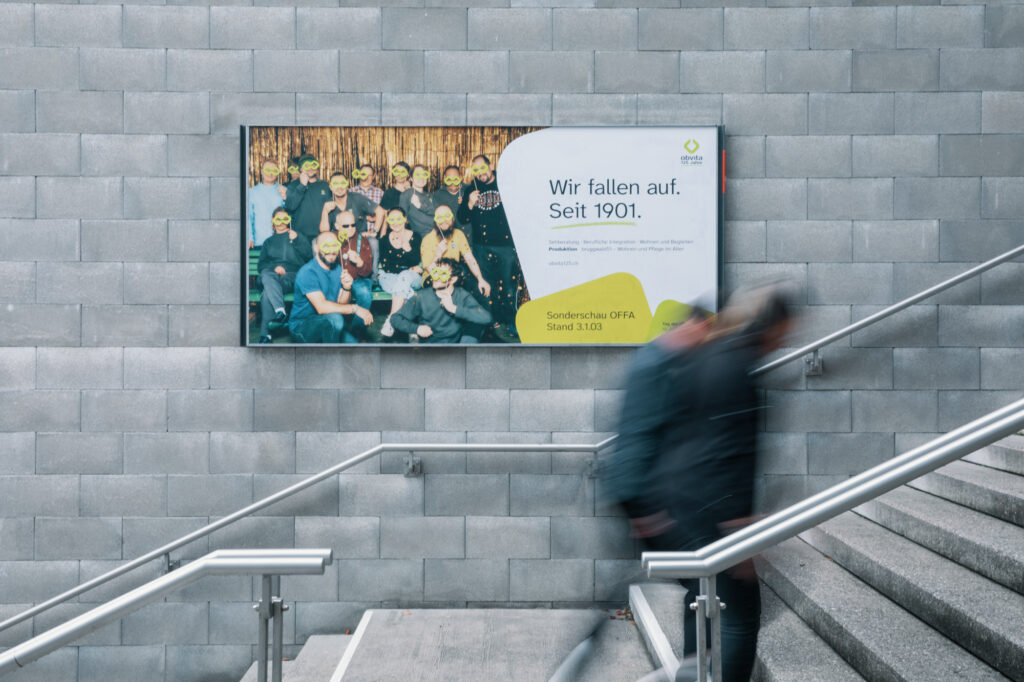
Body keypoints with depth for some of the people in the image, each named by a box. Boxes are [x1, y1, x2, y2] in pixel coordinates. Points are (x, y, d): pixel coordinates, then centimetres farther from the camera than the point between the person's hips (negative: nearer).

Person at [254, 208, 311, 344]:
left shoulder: (296, 236, 26)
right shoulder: (268, 242, 33)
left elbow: (309, 255, 9)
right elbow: (261, 265, 20)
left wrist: (296, 240, -4)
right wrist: (274, 268, -1)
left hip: (291, 276, -2)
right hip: (270, 274, 2)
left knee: (268, 291, -36)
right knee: (267, 275, -40)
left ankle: (265, 333, -47)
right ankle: (280, 311, -60)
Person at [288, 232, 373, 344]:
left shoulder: (337, 270, 7)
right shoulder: (307, 272, -18)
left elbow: (342, 305, 3)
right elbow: (321, 307, -29)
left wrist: (346, 288, -18)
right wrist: (355, 308, -29)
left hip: (327, 325, 7)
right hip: (301, 327, -7)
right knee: (335, 318, -35)